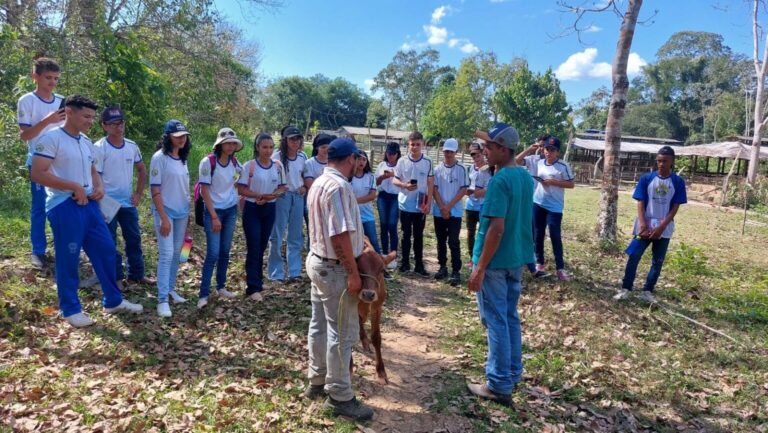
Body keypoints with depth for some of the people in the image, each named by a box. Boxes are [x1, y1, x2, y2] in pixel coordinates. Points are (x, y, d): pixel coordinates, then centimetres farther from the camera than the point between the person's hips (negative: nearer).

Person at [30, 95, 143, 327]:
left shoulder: (87, 142, 15)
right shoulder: (51, 139, -10)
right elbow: (37, 174, -17)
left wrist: (99, 187, 3)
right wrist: (74, 186, -19)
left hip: (89, 204, 8)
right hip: (64, 207, -8)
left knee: (106, 249, 10)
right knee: (68, 259, 2)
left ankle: (113, 301, 22)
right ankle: (70, 309, 17)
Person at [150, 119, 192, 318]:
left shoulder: (183, 158, 8)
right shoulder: (159, 158, -12)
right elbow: (155, 190, -15)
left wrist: (187, 212, 13)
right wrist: (163, 218, -18)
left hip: (182, 212, 7)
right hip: (166, 212, -6)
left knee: (176, 253, 12)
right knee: (166, 254, -8)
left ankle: (171, 289, 25)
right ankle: (162, 299, -4)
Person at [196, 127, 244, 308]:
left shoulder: (234, 161, 1)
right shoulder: (208, 162, -15)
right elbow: (204, 191, -16)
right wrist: (214, 216, -18)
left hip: (231, 210, 5)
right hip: (213, 211, -5)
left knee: (225, 251, 11)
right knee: (213, 253, -9)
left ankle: (221, 287, 25)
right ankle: (203, 294, -1)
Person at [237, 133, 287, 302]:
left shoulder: (278, 165, 2)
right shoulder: (249, 166, -10)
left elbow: (283, 187, 6)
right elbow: (241, 189, -11)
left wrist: (271, 196, -13)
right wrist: (261, 195, -22)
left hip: (270, 209, 4)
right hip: (252, 209, -4)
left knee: (262, 247, 14)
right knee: (253, 248, -6)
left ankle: (257, 280, 29)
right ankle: (253, 288, -1)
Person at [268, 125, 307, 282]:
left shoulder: (302, 156, 5)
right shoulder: (277, 156, -9)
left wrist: (304, 187, -3)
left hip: (298, 197, 5)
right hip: (281, 197, -4)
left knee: (296, 236, 10)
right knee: (277, 235, 3)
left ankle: (294, 271, 21)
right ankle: (276, 273, 13)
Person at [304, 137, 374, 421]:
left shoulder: (319, 182, 11)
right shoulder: (339, 186, -22)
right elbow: (340, 236, -26)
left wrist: (356, 236, 22)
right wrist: (353, 272, -20)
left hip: (318, 261, 11)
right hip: (335, 268, -10)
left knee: (320, 326, 18)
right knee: (342, 333, -1)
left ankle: (317, 382, 32)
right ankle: (340, 397, 11)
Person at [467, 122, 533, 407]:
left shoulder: (499, 180, -19)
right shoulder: (526, 177, 8)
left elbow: (497, 228, -24)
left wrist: (480, 267, -20)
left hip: (496, 261, -8)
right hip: (517, 258, 9)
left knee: (496, 321, 1)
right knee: (511, 318, 18)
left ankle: (499, 385, 11)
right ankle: (513, 373, 30)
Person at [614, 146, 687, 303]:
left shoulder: (678, 182, -1)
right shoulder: (646, 178, -1)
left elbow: (675, 207, -3)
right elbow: (640, 203, -3)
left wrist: (661, 227, -13)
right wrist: (642, 225, -15)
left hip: (664, 229, 1)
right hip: (645, 226, -1)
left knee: (658, 261, 7)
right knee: (634, 257, -5)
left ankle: (648, 291, 19)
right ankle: (626, 289, 4)